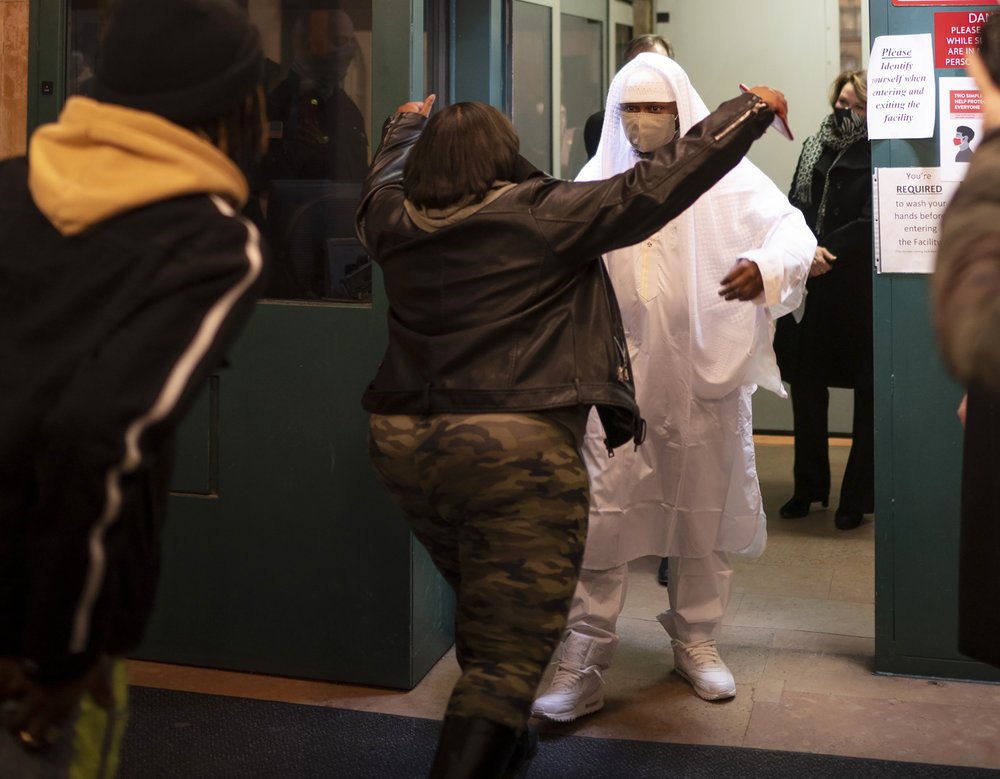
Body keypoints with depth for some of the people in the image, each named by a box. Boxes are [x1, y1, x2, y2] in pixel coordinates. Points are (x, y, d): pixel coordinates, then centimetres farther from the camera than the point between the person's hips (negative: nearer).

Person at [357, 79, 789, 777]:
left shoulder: (394, 221, 7)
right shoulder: (542, 215, -7)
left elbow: (386, 175, 31)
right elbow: (653, 189, -6)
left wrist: (408, 123, 52)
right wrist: (750, 111, 6)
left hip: (404, 445, 7)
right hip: (517, 451, -7)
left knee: (485, 619, 26)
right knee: (509, 651, -1)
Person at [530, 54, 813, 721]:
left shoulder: (726, 177, -4)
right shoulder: (595, 183, 3)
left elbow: (792, 229, -12)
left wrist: (763, 267, -33)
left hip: (704, 378, 0)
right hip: (618, 378, 0)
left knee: (702, 515, 12)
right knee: (601, 516, -5)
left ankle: (697, 641, 31)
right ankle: (582, 666, 3)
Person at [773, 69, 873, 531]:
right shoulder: (815, 147, 10)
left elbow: (869, 224, -13)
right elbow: (794, 209, 4)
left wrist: (823, 253, -16)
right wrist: (807, 251, -13)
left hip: (861, 290, -5)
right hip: (814, 289, 5)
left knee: (866, 393, 4)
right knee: (806, 385, 9)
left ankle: (858, 497, 12)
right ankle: (808, 488, 22)